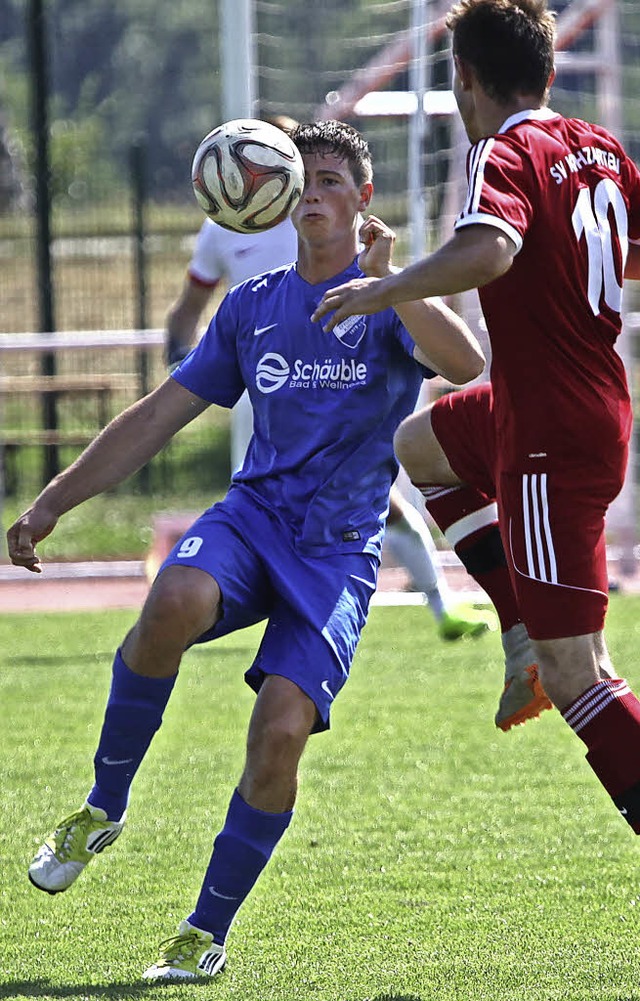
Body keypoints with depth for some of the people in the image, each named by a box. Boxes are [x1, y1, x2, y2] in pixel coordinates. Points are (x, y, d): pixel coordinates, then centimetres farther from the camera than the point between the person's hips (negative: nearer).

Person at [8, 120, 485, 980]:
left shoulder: (389, 298, 0)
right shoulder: (252, 307, 13)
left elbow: (464, 364, -22)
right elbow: (158, 418, 17)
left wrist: (389, 280, -33)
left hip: (339, 546, -2)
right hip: (253, 515, 3)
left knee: (281, 732, -20)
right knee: (175, 602, -33)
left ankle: (207, 933, -1)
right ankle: (103, 808, -14)